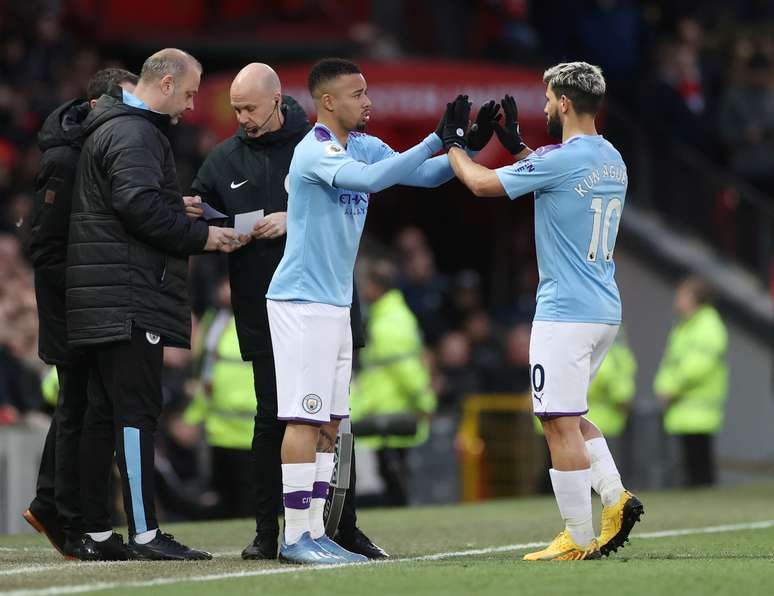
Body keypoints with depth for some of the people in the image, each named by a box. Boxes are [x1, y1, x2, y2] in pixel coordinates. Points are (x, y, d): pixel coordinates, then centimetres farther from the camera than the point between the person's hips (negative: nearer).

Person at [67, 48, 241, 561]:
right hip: (131, 297, -11)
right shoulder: (134, 134, -10)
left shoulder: (110, 129, 24)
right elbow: (140, 206, -22)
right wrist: (202, 235, -14)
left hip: (106, 301, 11)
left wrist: (181, 213, 14)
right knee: (137, 410, -11)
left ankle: (96, 534, 11)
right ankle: (145, 534, -14)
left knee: (104, 413, 9)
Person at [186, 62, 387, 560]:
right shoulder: (226, 159, 8)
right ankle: (268, 532, 7)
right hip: (263, 310, 1)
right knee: (271, 419, 0)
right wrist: (194, 212, -11)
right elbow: (203, 208, 12)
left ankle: (345, 527, 11)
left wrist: (294, 220, -19)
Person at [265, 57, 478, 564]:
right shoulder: (315, 151, -16)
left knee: (329, 423, 10)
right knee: (305, 418, -9)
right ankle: (296, 536, -6)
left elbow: (425, 175, 11)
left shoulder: (363, 146, 12)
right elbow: (371, 179, -32)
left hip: (335, 304, 9)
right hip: (302, 302, -9)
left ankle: (314, 531, 13)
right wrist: (437, 140, -32)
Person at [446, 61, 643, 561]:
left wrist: (453, 145, 8)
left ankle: (580, 539, -3)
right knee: (569, 415, 20)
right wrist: (515, 145, 29)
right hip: (606, 312, 9)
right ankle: (615, 497, 4)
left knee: (561, 424, -4)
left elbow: (483, 184, -9)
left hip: (565, 313, -9)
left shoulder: (560, 159, -16)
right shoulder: (613, 160, 11)